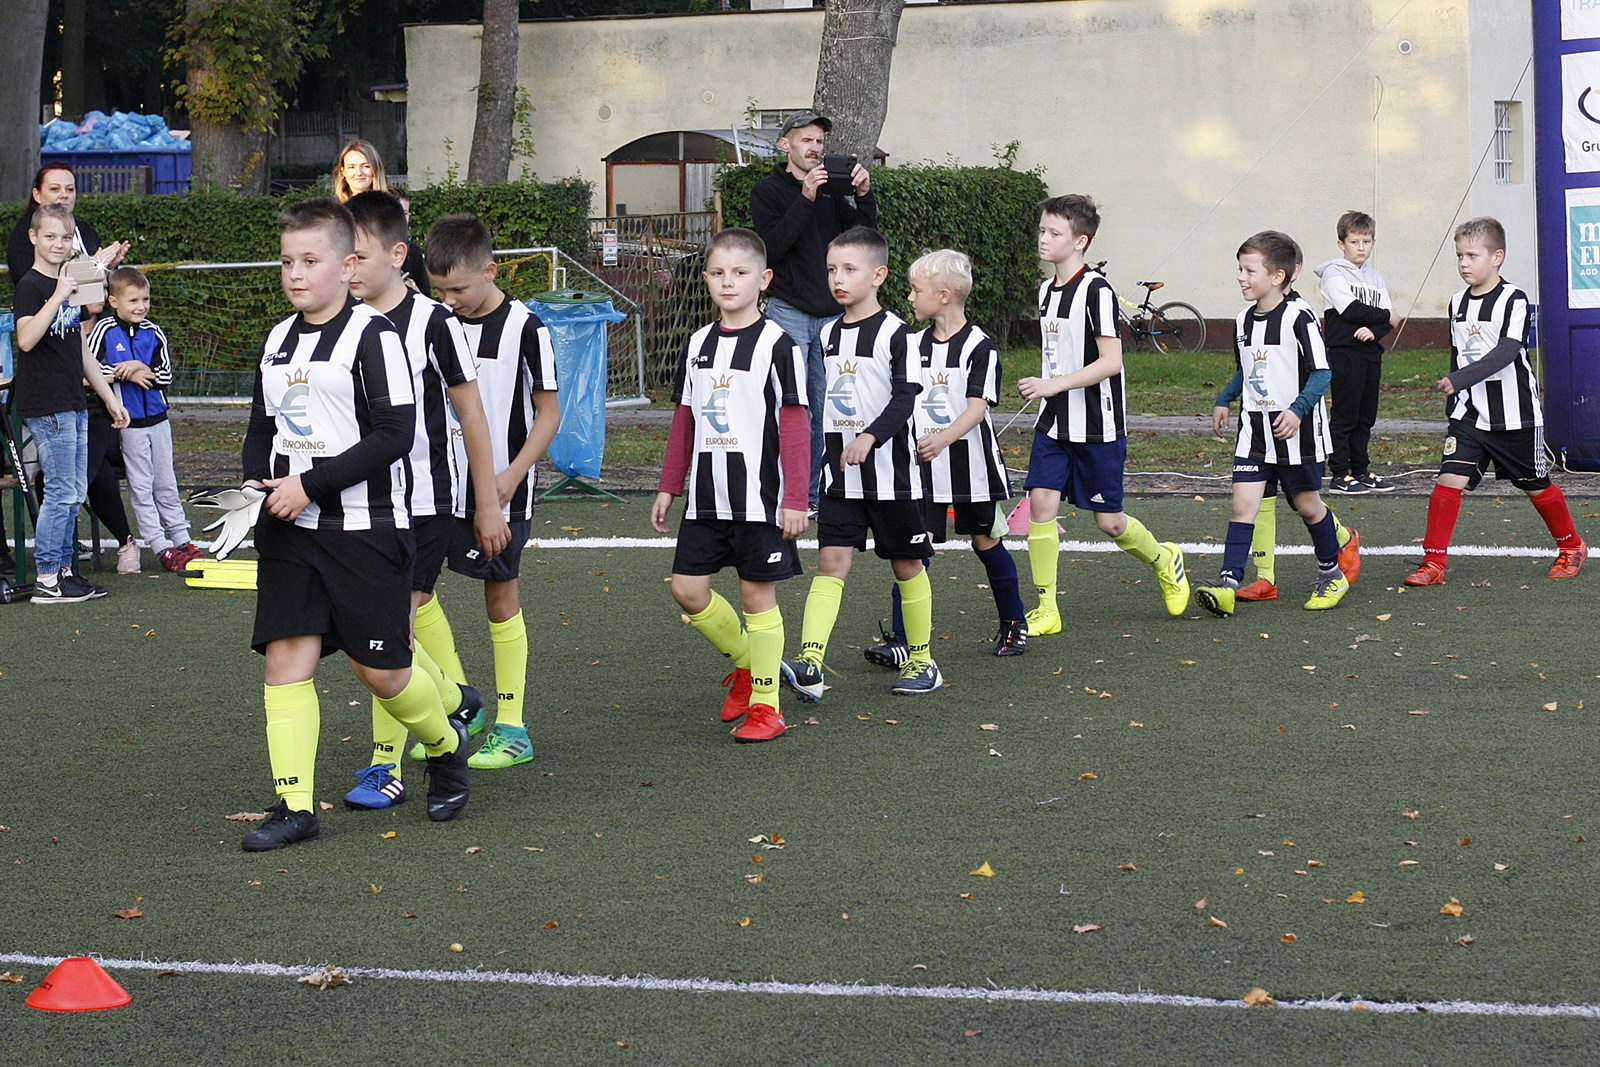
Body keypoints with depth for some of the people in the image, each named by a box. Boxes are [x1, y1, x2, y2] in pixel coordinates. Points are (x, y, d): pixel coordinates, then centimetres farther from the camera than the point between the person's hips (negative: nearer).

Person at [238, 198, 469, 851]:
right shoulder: (278, 342, 12)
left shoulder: (371, 335, -10)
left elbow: (394, 434, -16)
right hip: (289, 529, 6)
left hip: (364, 527, -6)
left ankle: (446, 744, 30)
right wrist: (256, 481, 1)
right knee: (285, 654, -5)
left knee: (379, 669, 1)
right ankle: (294, 805, -3)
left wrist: (309, 485, -18)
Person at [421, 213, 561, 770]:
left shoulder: (524, 327, -10)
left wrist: (510, 476, -15)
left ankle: (512, 729, 10)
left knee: (500, 596, 1)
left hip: (502, 490, -5)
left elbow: (549, 413, -7)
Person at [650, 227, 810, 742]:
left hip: (759, 496, -5)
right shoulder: (699, 344, 9)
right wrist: (669, 487, 15)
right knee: (688, 589, 3)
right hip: (706, 497, 6)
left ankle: (764, 704, 9)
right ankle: (745, 662, 26)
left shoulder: (776, 344, -7)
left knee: (757, 592, 0)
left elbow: (795, 425, -9)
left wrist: (796, 500, -13)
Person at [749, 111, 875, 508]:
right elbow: (772, 246, -14)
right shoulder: (767, 191, 1)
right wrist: (805, 200, -21)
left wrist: (864, 196, -11)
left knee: (828, 410, 4)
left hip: (830, 312, 5)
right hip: (788, 311, -5)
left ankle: (813, 493, 11)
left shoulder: (832, 191, 13)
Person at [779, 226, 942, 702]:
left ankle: (922, 663, 22)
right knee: (831, 560, -7)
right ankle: (809, 667, -19)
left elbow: (907, 396, -17)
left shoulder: (894, 332, -9)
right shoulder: (828, 334, 9)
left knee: (907, 564, 8)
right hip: (840, 474, 5)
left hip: (890, 470, -5)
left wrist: (870, 437, -31)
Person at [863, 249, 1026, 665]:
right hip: (922, 465, 4)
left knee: (986, 542, 10)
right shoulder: (913, 345, 5)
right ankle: (901, 641, -11)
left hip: (970, 463, -4)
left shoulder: (978, 346, -11)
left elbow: (977, 407, -20)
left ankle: (1014, 624, 30)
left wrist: (944, 437, -35)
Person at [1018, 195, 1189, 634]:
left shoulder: (1096, 290, -15)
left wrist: (1055, 384, -26)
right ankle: (1046, 609, -3)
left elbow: (1111, 360, -20)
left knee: (1108, 520, 3)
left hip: (1098, 426, -6)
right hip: (1054, 423, 7)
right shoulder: (1047, 290, 9)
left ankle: (1165, 561, 33)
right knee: (1040, 502, -8)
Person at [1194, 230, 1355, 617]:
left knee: (1307, 504, 9)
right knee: (1243, 503, -8)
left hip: (1296, 430, -5)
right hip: (1254, 429, 5)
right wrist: (1223, 401, 15)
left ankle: (1332, 575, 30)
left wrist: (1298, 410, -24)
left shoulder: (1298, 316, -13)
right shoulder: (1244, 321, 8)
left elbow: (1321, 372, -14)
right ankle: (1228, 584, -16)